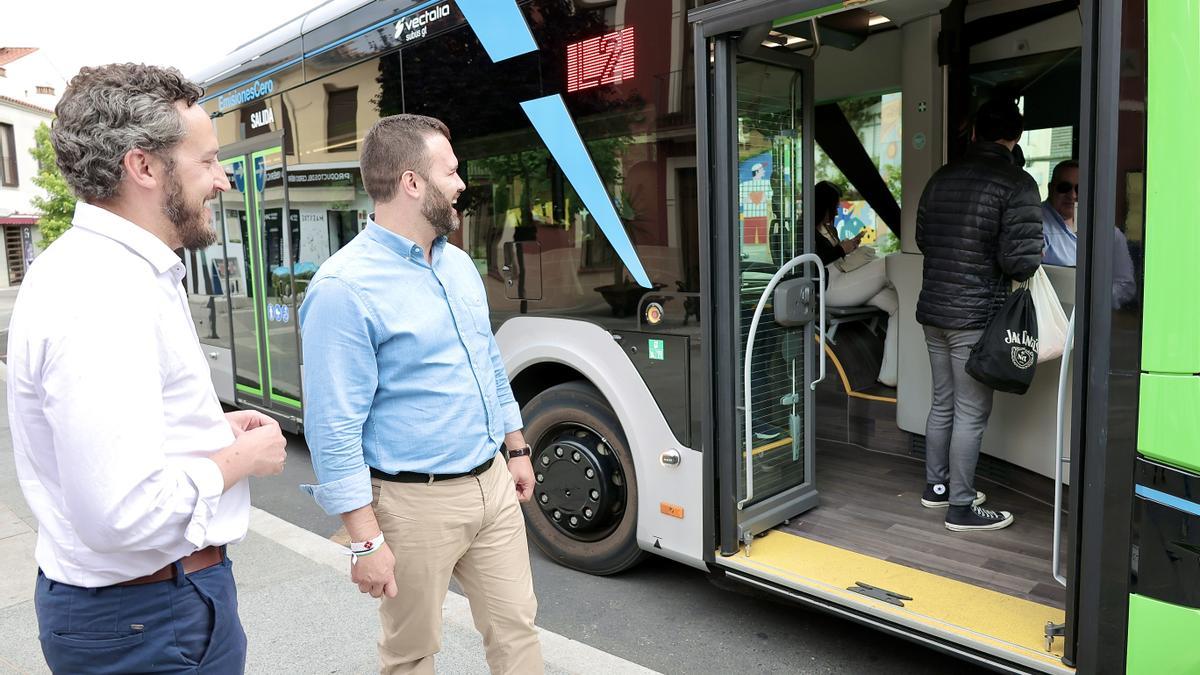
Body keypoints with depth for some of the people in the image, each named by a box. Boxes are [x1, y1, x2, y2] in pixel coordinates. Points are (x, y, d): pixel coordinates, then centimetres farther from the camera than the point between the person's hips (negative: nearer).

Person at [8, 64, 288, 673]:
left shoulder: (94, 266, 8)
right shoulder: (106, 294, -26)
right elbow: (123, 510, -32)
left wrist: (211, 429, 6)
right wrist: (243, 457, -17)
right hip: (154, 620, -9)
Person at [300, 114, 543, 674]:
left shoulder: (459, 264, 8)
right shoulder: (345, 288, -18)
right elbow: (335, 429, -19)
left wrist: (516, 449, 18)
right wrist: (366, 541, -17)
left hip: (493, 483, 7)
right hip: (417, 502, -6)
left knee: (516, 627, 15)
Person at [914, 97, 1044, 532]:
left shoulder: (941, 177, 8)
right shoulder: (1016, 184, -12)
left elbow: (921, 238, 17)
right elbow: (1021, 259, -18)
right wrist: (1027, 266, 3)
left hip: (933, 310, 7)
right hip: (975, 316, -7)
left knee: (943, 403, 18)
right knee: (971, 414, 2)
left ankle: (936, 486, 30)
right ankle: (961, 508, 11)